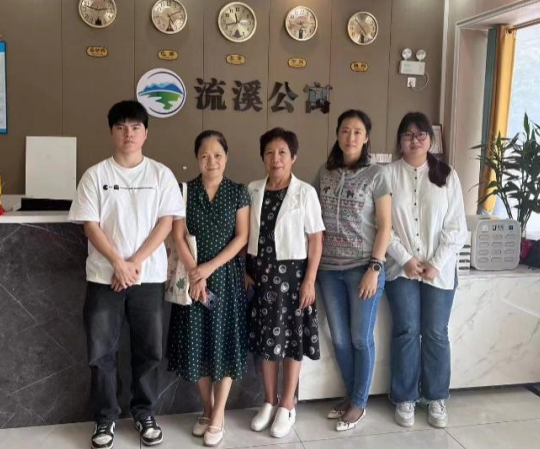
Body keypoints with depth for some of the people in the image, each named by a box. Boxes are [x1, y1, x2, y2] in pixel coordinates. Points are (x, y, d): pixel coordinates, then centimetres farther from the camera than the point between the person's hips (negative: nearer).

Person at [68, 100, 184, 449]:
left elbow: (166, 223, -3)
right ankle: (106, 417, 23)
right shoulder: (96, 174, 1)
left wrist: (135, 263, -12)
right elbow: (90, 225, -3)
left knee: (149, 349, 8)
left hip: (150, 276, 0)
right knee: (102, 350, 6)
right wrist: (119, 264, -13)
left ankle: (145, 413, 26)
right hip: (104, 276, 0)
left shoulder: (161, 174, 2)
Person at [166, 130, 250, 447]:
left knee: (225, 342, 1)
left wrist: (210, 267, -13)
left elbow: (242, 237, -4)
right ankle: (207, 410, 24)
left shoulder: (239, 192, 1)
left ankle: (218, 417, 12)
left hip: (227, 276, -1)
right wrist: (195, 273, -14)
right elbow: (179, 236, -3)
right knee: (198, 342, 6)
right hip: (194, 277, 1)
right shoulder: (185, 191, 2)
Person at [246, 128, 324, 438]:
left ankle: (288, 405, 21)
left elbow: (316, 240, -7)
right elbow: (245, 234, 7)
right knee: (266, 337, 11)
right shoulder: (253, 190, 3)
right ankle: (270, 402, 27)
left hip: (292, 272, -3)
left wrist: (309, 280, -11)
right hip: (260, 272, 3)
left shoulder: (305, 192, -7)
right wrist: (244, 270, 0)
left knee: (292, 337, 6)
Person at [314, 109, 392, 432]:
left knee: (361, 338, 5)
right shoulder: (325, 173, 7)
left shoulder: (376, 174, -5)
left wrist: (375, 268, -12)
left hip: (363, 267, -4)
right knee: (340, 338, 12)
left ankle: (359, 403, 23)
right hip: (329, 268, 4)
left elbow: (384, 226, -6)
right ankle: (350, 396, 30)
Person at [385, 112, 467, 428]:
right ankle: (405, 399, 18)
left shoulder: (447, 176, 2)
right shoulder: (389, 174, -2)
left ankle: (437, 398, 24)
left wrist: (437, 263, -9)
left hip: (439, 269, 1)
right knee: (406, 332, 3)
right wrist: (405, 259, -11)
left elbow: (456, 227, 0)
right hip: (401, 268, -1)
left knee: (436, 334, 7)